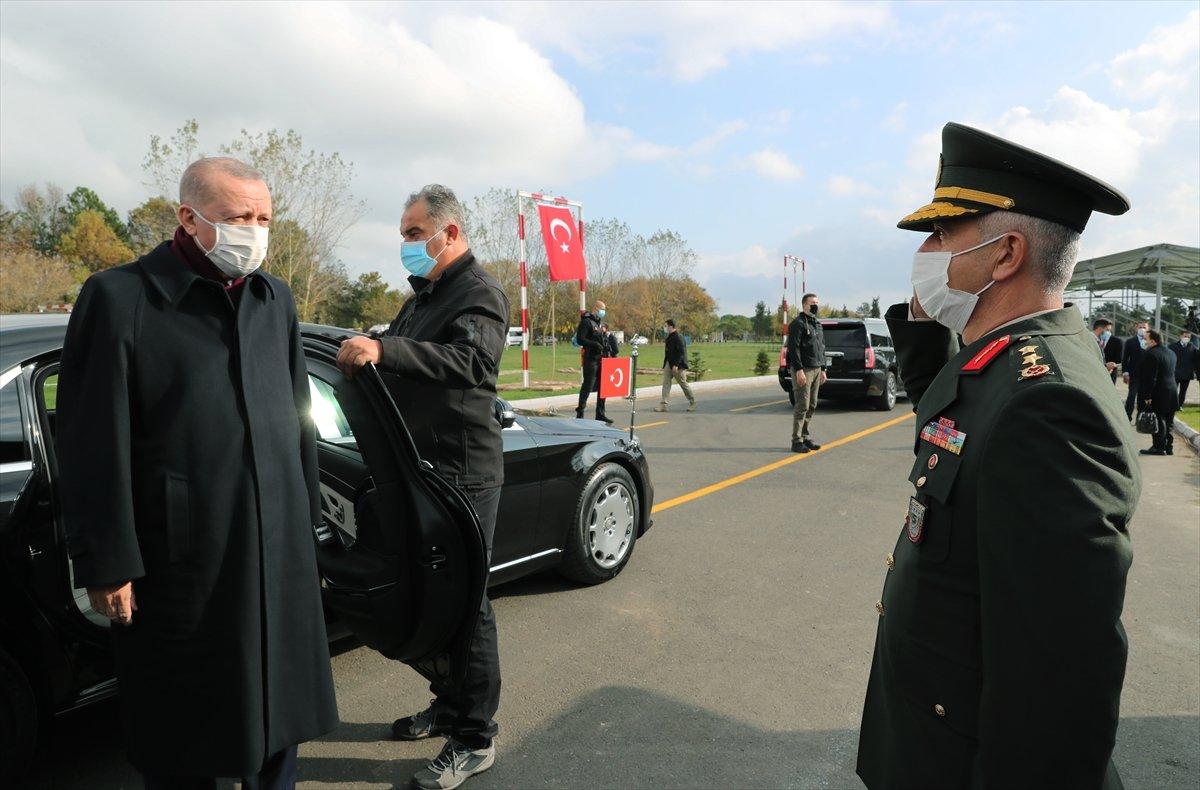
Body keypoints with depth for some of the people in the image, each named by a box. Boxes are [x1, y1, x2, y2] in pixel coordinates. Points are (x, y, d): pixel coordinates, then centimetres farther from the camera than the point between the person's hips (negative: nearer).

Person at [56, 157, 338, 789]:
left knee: (278, 709, 19)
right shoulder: (119, 297, -7)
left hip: (280, 549, 5)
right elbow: (93, 445, -9)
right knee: (182, 739, 13)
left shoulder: (276, 299, 9)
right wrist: (107, 565, -9)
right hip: (180, 561, -4)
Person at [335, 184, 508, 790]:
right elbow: (400, 356, 23)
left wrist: (384, 350, -40)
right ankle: (448, 706, 36)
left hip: (464, 473, -9)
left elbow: (470, 361, -30)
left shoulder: (480, 292, -11)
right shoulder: (421, 297, 18)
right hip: (421, 468, 9)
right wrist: (360, 351, 3)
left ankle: (474, 739, 14)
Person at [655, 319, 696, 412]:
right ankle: (663, 404, 1)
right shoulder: (669, 337, 10)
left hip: (677, 366, -9)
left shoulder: (678, 338, -18)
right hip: (668, 364, 9)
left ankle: (692, 403, 20)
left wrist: (676, 365, -25)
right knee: (666, 383, 1)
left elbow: (681, 352, -22)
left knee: (683, 384, 4)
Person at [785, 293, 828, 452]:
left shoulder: (817, 324, 19)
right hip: (803, 370, -9)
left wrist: (823, 369, 18)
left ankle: (805, 437, 18)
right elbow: (793, 348, -16)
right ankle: (797, 441, -5)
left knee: (812, 406, 10)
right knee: (802, 406, -9)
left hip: (816, 369, 9)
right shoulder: (798, 323, -9)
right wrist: (799, 370, -22)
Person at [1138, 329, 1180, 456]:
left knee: (1158, 422, -2)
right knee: (1169, 422, 13)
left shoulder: (1151, 354, -18)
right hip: (1171, 394, 9)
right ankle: (1169, 447, 19)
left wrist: (1147, 396, -19)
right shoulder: (1171, 353, 13)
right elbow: (1172, 373, 19)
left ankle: (1159, 447, 2)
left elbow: (1150, 378, -21)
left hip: (1157, 395, -9)